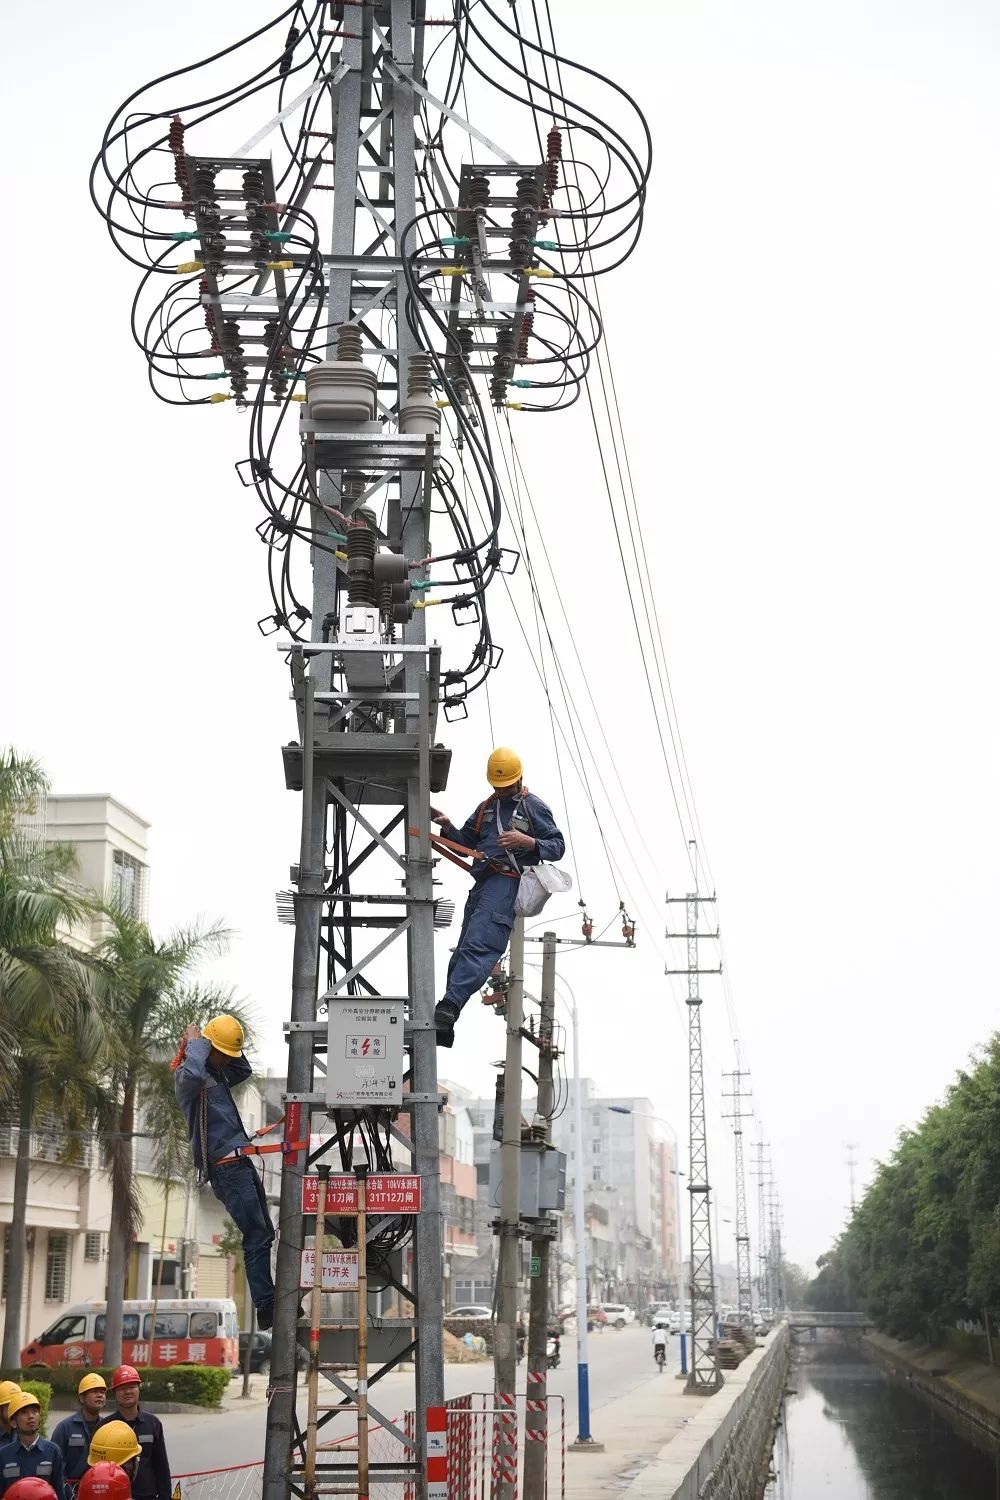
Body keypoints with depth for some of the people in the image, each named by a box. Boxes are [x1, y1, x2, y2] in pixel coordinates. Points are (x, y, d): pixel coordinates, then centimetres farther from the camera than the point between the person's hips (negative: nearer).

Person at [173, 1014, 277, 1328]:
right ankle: (266, 1309, -11)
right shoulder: (187, 1075, -11)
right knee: (256, 1237, -12)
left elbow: (244, 1071, 35)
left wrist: (231, 1049, 17)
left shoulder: (218, 1074, 17)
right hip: (226, 1169, -10)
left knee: (264, 1234, 13)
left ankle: (268, 1302, 20)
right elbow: (192, 1074, -36)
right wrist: (196, 1043, -19)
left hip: (241, 1163, 10)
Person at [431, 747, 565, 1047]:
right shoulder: (486, 808, 24)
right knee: (463, 951, 4)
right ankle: (444, 1025, 7)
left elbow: (558, 846, 1)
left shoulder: (534, 807, 5)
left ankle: (448, 1007, -36)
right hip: (483, 881, 7)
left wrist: (527, 842, -17)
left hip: (508, 881, -7)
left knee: (477, 945, -23)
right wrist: (448, 827, 7)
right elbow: (465, 843, 27)